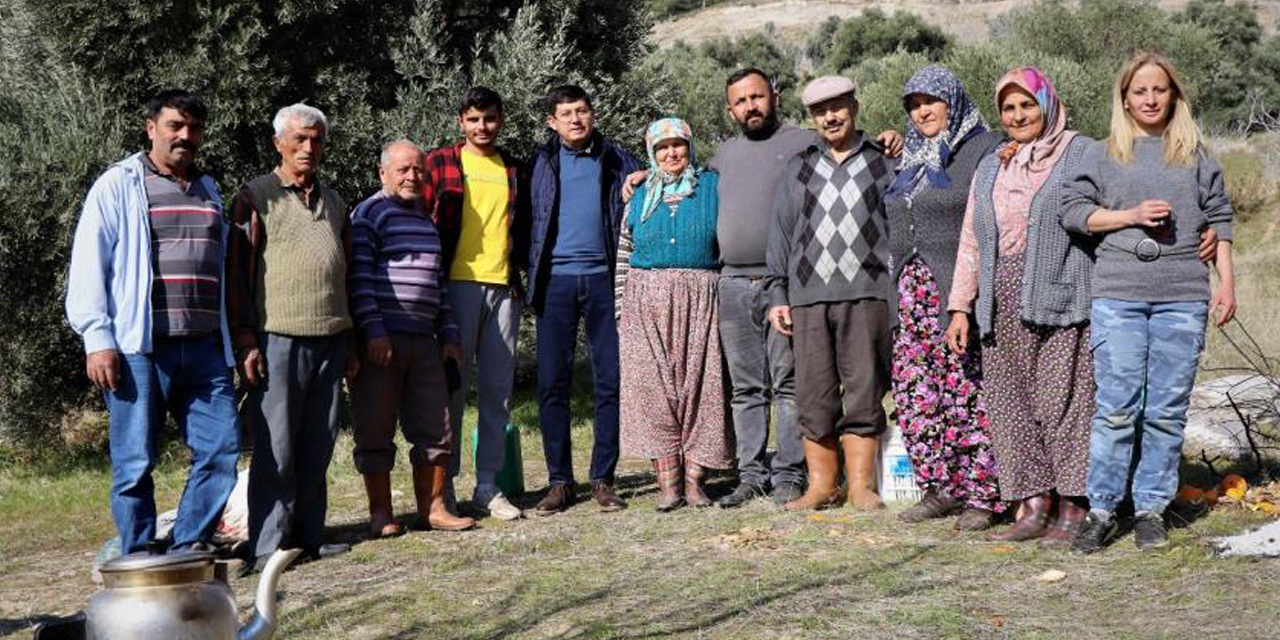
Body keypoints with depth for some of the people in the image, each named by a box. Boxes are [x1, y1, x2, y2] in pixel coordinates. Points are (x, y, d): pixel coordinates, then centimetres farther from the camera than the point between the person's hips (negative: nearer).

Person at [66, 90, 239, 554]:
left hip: (203, 349, 5)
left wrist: (229, 342, 19)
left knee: (222, 450, 0)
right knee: (135, 463, -1)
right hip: (139, 349, -5)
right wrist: (98, 338, -12)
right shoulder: (117, 186, 3)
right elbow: (88, 266, -3)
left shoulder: (208, 191, 21)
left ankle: (188, 549, 11)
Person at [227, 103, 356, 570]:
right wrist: (245, 341, -11)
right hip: (279, 338, -6)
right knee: (276, 448, -4)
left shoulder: (333, 202, 19)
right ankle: (268, 546, 0)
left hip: (330, 339, 6)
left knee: (318, 447, 8)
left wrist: (351, 343, 20)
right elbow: (238, 273, -4)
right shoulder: (256, 198, 0)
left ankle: (308, 537, 16)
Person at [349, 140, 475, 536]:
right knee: (376, 432, -1)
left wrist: (448, 333, 18)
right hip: (381, 340, -7)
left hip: (424, 341, 7)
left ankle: (432, 508, 14)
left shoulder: (427, 221, 21)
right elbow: (359, 277, -10)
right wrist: (373, 330, -17)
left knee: (435, 429, 6)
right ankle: (381, 514, 7)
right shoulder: (369, 214, -2)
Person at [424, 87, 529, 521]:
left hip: (504, 289, 4)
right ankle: (444, 486, 3)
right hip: (457, 285, -4)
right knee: (451, 387, -3)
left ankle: (488, 486, 12)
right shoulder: (440, 163, 5)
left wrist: (520, 277, 12)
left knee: (498, 391, 5)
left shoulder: (514, 171, 16)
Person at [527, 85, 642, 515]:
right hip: (556, 281, 0)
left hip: (603, 277, 0)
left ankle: (603, 479, 10)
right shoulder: (542, 162, 9)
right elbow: (530, 221, 8)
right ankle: (559, 481, 7)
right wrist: (531, 280, 0)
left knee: (610, 379, 0)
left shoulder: (618, 162, 9)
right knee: (552, 383, -1)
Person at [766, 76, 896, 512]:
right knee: (813, 396, 0)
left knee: (863, 393, -4)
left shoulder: (884, 164, 12)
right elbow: (781, 233, 16)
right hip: (808, 296, 2)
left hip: (866, 294, -2)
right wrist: (778, 295, 8)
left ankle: (861, 485, 1)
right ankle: (821, 485, 7)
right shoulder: (799, 169, 17)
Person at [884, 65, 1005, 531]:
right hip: (913, 288, 7)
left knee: (968, 393, -7)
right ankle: (941, 487, 15)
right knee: (916, 391, 5)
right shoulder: (910, 157, 20)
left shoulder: (985, 149, -2)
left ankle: (982, 494, 1)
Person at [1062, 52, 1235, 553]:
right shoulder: (1103, 155, 10)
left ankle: (1152, 508, 11)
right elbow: (1073, 209, 3)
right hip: (1117, 294, -1)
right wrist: (1133, 215, -7)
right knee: (1117, 407, -5)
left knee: (1168, 409, 2)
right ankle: (1101, 511, 3)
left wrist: (1226, 283, 6)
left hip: (1182, 297, 1)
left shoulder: (1195, 155, 14)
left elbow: (1218, 220, 13)